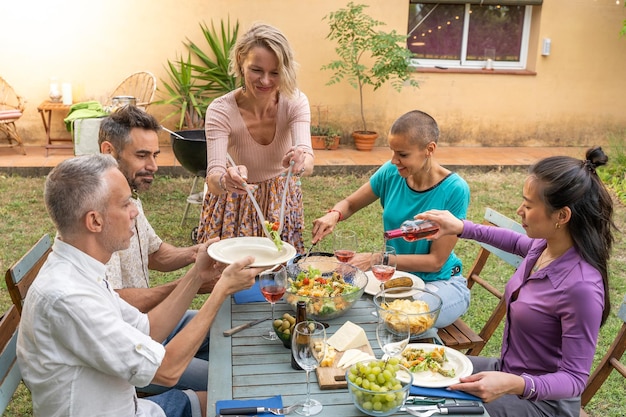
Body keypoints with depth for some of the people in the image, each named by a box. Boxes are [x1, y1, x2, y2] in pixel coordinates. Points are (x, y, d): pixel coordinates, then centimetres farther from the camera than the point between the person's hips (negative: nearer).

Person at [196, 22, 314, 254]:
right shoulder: (221, 110, -23)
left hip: (281, 202, 2)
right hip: (234, 207, -2)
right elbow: (213, 181, -32)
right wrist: (226, 179, -55)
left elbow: (308, 161, -31)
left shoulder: (295, 102, -17)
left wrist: (300, 162, -54)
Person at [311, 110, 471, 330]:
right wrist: (333, 215, -17)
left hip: (442, 282, -5)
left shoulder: (454, 190, -20)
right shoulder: (391, 172, -7)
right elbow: (350, 204, 7)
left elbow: (436, 261, -18)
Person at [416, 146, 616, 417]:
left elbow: (574, 379, -24)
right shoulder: (545, 245, -9)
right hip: (506, 371, 7)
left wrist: (515, 385, -41)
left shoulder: (581, 286, -31)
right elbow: (517, 243, 17)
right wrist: (462, 228, 6)